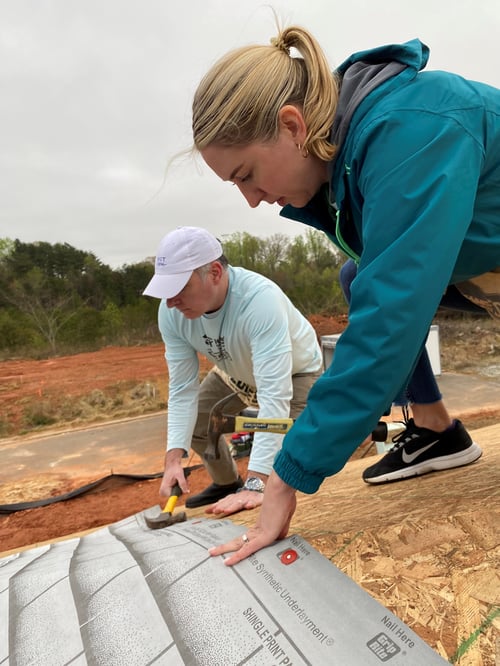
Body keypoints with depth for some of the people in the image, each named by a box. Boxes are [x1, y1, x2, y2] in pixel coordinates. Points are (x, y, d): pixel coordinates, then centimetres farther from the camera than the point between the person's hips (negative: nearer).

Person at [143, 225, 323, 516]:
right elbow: (182, 388, -20)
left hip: (295, 371, -5)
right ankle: (227, 483, 32)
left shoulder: (260, 299, -43)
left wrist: (256, 485, -50)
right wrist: (174, 457, -31)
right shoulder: (171, 312, -25)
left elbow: (274, 394, -47)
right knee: (191, 423, 3)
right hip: (237, 371, 5)